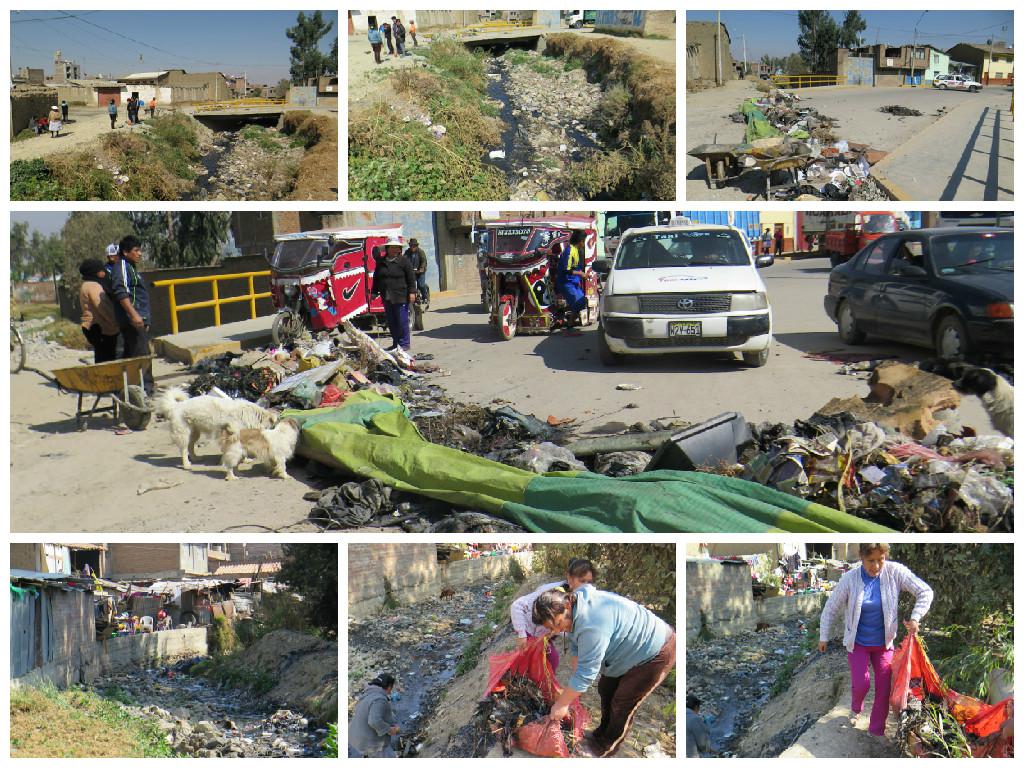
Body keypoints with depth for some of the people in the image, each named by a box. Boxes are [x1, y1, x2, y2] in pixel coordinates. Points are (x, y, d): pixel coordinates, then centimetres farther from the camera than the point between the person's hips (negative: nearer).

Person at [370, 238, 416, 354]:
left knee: (402, 321, -4)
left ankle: (404, 344, 4)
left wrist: (412, 292, -11)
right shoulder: (381, 262, 13)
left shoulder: (404, 261, -1)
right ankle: (396, 343, 18)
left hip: (401, 297, -5)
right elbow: (376, 278, 20)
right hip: (387, 297, 5)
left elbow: (411, 278, -4)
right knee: (391, 322, 9)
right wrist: (374, 292, 17)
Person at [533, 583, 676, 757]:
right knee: (605, 690, 17)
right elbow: (576, 648, 2)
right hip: (631, 649, 9)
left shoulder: (592, 626, -39)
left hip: (656, 653, -9)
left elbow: (586, 672, -32)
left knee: (622, 704, 0)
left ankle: (606, 748, 21)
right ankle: (603, 732, 38)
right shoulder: (575, 602, -9)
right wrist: (573, 689, -5)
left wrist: (561, 704, -21)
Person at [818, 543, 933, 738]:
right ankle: (856, 709, 26)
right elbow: (831, 608, -5)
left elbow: (925, 592, -9)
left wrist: (915, 618, -20)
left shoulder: (895, 572, -17)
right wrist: (824, 637, 2)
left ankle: (876, 731, 20)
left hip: (884, 642, 1)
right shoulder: (850, 579, -17)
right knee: (861, 683, -9)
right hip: (857, 642, -1)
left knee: (884, 688, 2)